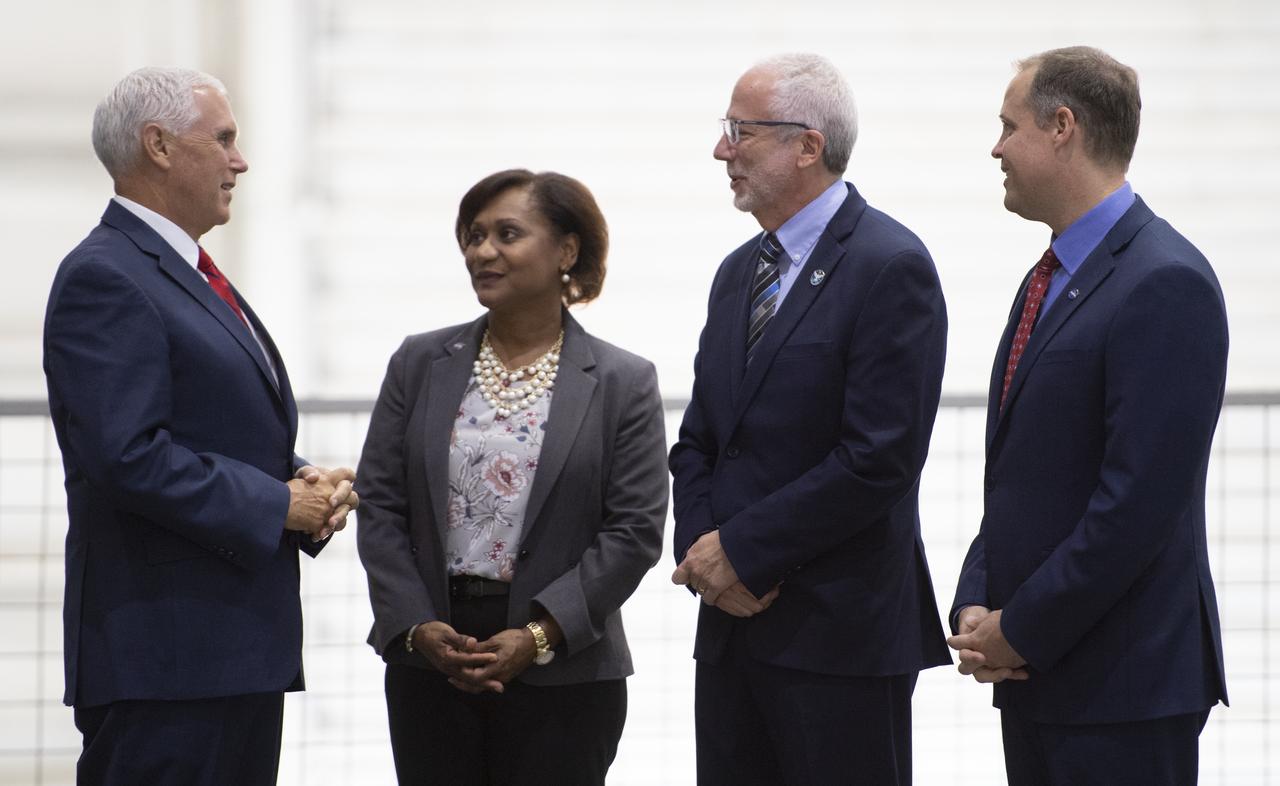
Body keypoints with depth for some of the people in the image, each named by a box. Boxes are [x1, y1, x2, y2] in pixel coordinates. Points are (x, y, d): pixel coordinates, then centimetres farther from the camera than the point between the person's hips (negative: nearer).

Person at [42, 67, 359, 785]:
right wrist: (277, 504, -15)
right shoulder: (104, 279, -12)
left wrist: (305, 484, 6)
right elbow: (129, 457, -22)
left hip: (244, 649, 10)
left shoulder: (196, 277, 22)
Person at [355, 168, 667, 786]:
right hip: (426, 665, 2)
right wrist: (417, 626, -8)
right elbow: (380, 508, 5)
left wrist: (538, 635, -14)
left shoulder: (623, 383, 1)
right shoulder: (419, 364, 8)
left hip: (563, 674, -2)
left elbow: (634, 532, -5)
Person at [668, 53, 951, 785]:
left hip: (840, 633, -8)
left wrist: (742, 550, -13)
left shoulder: (890, 266, -11)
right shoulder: (740, 271, 16)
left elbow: (879, 458, -18)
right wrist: (703, 549, -3)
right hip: (732, 624, 8)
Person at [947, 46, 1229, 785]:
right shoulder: (1049, 281, 16)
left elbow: (1139, 500, -20)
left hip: (1122, 681, -9)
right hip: (1036, 671, 9)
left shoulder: (1165, 284, -14)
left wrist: (1020, 629, -14)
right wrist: (976, 606, 4)